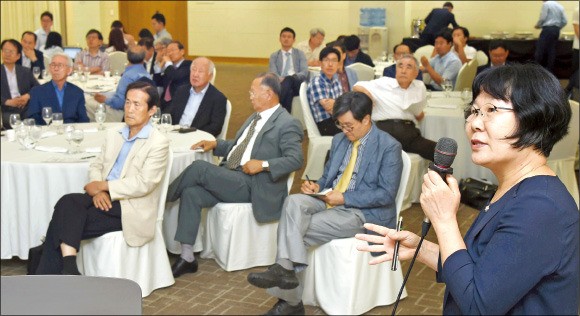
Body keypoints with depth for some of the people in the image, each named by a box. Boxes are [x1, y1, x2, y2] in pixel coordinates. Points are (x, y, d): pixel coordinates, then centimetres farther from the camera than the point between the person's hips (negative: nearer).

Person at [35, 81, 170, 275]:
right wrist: (98, 191, -7)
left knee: (67, 221, -23)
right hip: (105, 200, 6)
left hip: (130, 209, -6)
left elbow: (143, 184, -14)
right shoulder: (113, 135, 18)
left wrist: (102, 185, -9)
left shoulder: (158, 143, -5)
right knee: (68, 203, -25)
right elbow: (96, 166, 15)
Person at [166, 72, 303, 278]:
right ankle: (187, 258, -14)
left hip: (251, 186, -8)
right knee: (191, 193, -17)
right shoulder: (255, 118, 20)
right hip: (230, 177, 8)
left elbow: (296, 159, -16)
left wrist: (263, 164, -24)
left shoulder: (287, 124, -7)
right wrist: (215, 144, 15)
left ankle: (165, 197, 6)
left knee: (199, 167, -23)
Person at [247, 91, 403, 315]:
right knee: (294, 202, -26)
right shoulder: (339, 140, 14)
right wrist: (317, 185, -2)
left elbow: (386, 194, -13)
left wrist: (344, 198, -18)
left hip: (362, 212, -6)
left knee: (297, 229, -24)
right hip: (330, 199, 6)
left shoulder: (389, 147, -8)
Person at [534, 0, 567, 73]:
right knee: (552, 51, 6)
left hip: (548, 29, -7)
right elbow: (564, 21, 13)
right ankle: (550, 70, 5)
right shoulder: (560, 6, 17)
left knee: (540, 50, -4)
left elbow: (542, 18, -10)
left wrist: (537, 25, 8)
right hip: (556, 31, 7)